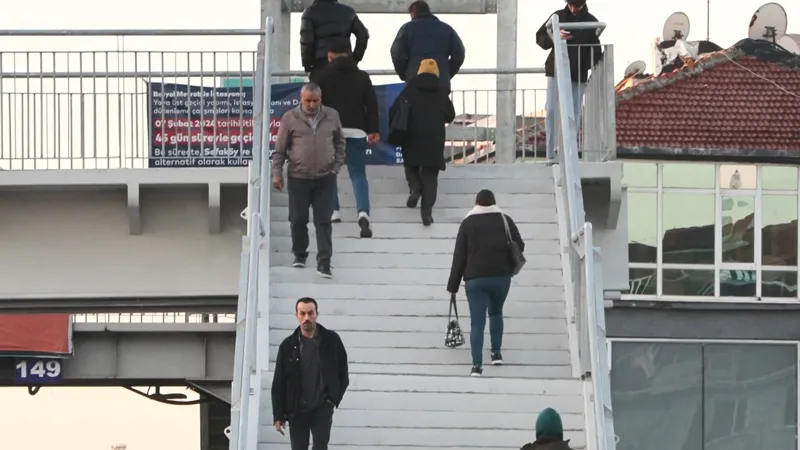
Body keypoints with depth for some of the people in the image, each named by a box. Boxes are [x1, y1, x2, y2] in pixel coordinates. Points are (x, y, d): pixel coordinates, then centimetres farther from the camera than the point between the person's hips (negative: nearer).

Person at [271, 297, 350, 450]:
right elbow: (278, 383, 1)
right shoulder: (288, 346, -1)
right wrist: (278, 415, -2)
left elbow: (343, 373, 10)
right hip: (297, 410, 1)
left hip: (322, 407, -1)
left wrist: (335, 398, 2)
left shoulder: (331, 340, -1)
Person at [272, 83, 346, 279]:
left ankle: (324, 262, -1)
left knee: (323, 221, -1)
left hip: (325, 178, 1)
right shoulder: (290, 118, -5)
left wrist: (337, 166, 5)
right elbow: (280, 149, 0)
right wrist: (277, 174, -3)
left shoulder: (332, 116, 1)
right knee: (298, 219, 8)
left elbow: (340, 143, 13)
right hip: (298, 178, -1)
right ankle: (299, 254, 27)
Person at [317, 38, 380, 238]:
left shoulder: (324, 76, 3)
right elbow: (372, 104, 6)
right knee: (358, 173, -2)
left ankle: (333, 211, 8)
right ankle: (363, 212, -21)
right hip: (356, 130, 2)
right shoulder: (362, 77, 9)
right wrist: (373, 130, 11)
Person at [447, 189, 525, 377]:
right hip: (501, 277, 1)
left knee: (477, 321, -2)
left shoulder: (468, 223, 3)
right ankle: (496, 353, 24)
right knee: (496, 313, 26)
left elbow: (459, 256, 0)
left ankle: (477, 365, -12)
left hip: (475, 279, -1)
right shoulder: (505, 220, 5)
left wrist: (453, 285, 4)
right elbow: (519, 247, 3)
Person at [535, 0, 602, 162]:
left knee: (573, 114, 2)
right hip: (556, 72, -1)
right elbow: (540, 38, 3)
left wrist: (586, 65, -15)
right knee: (551, 111, -8)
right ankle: (551, 153, -7)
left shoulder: (591, 22, 2)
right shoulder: (558, 17, 2)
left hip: (578, 75, 1)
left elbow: (596, 51, 5)